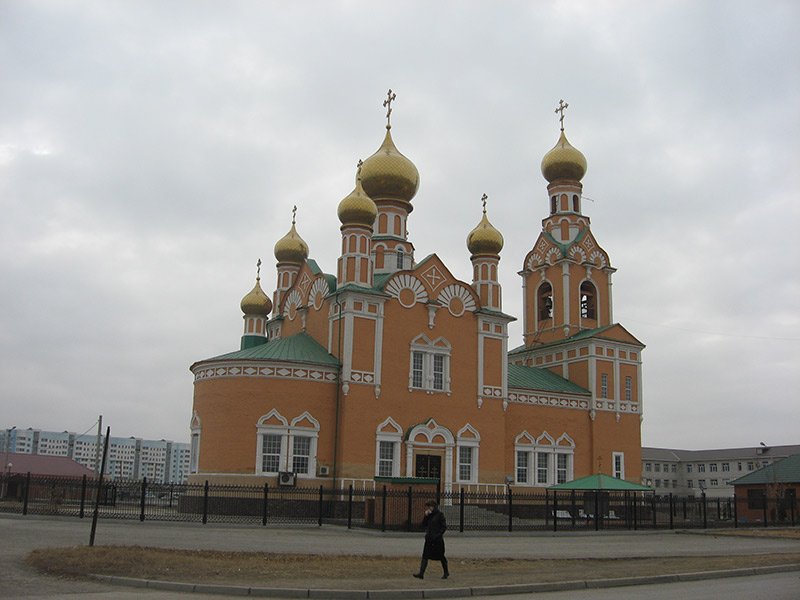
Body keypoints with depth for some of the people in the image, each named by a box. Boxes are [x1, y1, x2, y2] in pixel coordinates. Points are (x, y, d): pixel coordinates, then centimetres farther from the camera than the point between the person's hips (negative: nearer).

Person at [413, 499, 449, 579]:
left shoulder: (439, 514, -9)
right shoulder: (429, 515, 10)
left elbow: (444, 527, -10)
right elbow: (424, 524, 9)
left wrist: (438, 535, -18)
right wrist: (425, 516, -5)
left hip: (437, 539, -6)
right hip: (429, 539, 6)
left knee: (441, 556, 6)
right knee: (425, 556, -4)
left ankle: (446, 573, 24)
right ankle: (421, 573, -8)